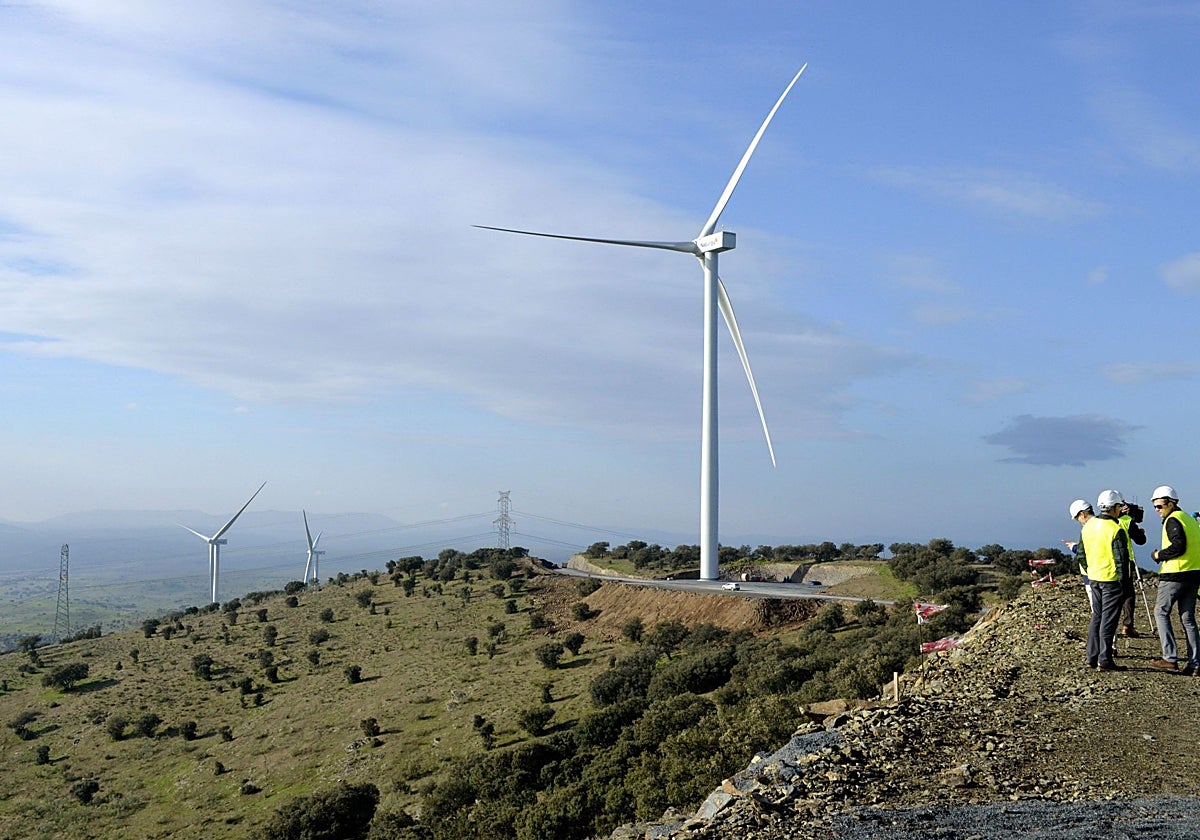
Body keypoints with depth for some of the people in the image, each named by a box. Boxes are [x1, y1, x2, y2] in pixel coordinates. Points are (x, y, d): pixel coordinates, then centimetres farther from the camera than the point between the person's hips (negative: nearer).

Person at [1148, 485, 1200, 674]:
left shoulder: (1172, 520, -10)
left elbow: (1178, 546, -21)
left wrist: (1159, 555, -7)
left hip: (1175, 574, -8)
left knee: (1161, 612, 2)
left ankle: (1170, 658, -4)